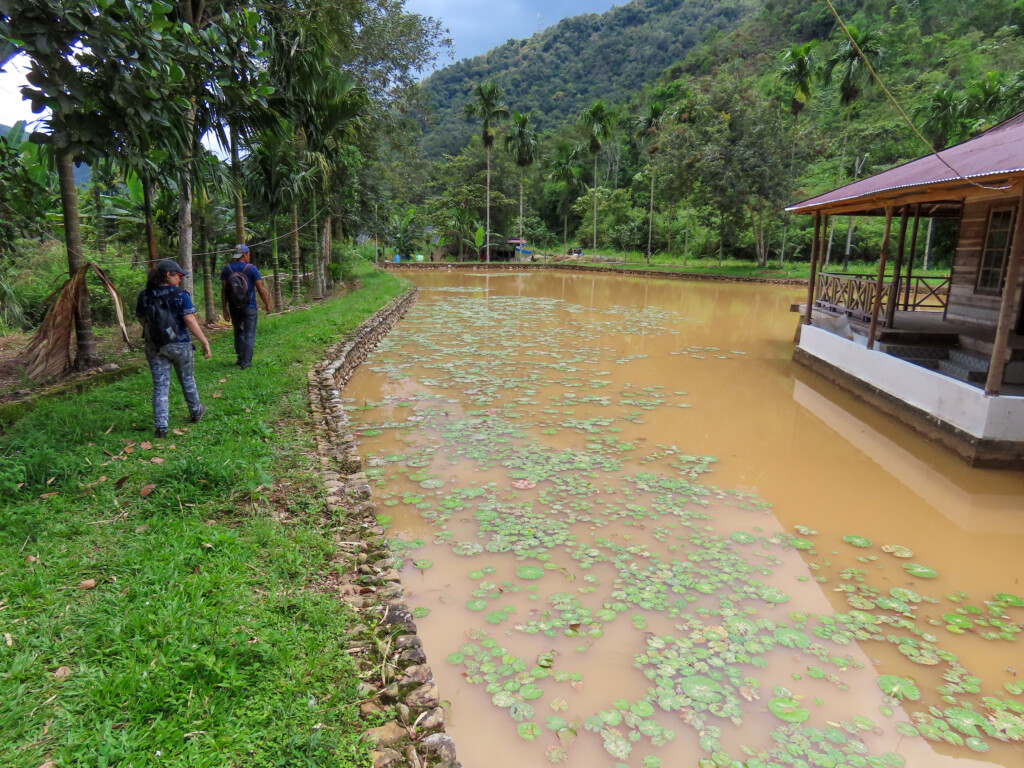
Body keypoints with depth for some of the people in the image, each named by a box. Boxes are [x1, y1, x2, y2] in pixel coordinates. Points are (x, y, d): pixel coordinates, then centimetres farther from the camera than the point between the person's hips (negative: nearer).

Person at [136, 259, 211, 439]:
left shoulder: (144, 296, 1)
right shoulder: (180, 295, -13)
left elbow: (142, 320, 8)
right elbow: (190, 321, -18)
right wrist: (204, 342, -13)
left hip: (154, 347, 3)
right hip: (179, 345, -3)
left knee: (160, 386, 6)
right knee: (187, 380, 18)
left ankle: (160, 427, 2)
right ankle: (196, 413, 37)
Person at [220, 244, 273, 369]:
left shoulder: (226, 269, 1)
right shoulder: (251, 268, -8)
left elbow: (223, 290, -1)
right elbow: (261, 289, -9)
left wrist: (225, 309, 3)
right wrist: (267, 305, 1)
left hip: (234, 307, 3)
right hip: (249, 307, -3)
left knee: (238, 332, 20)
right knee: (249, 335, 2)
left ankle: (240, 358, 21)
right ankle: (246, 362, -1)